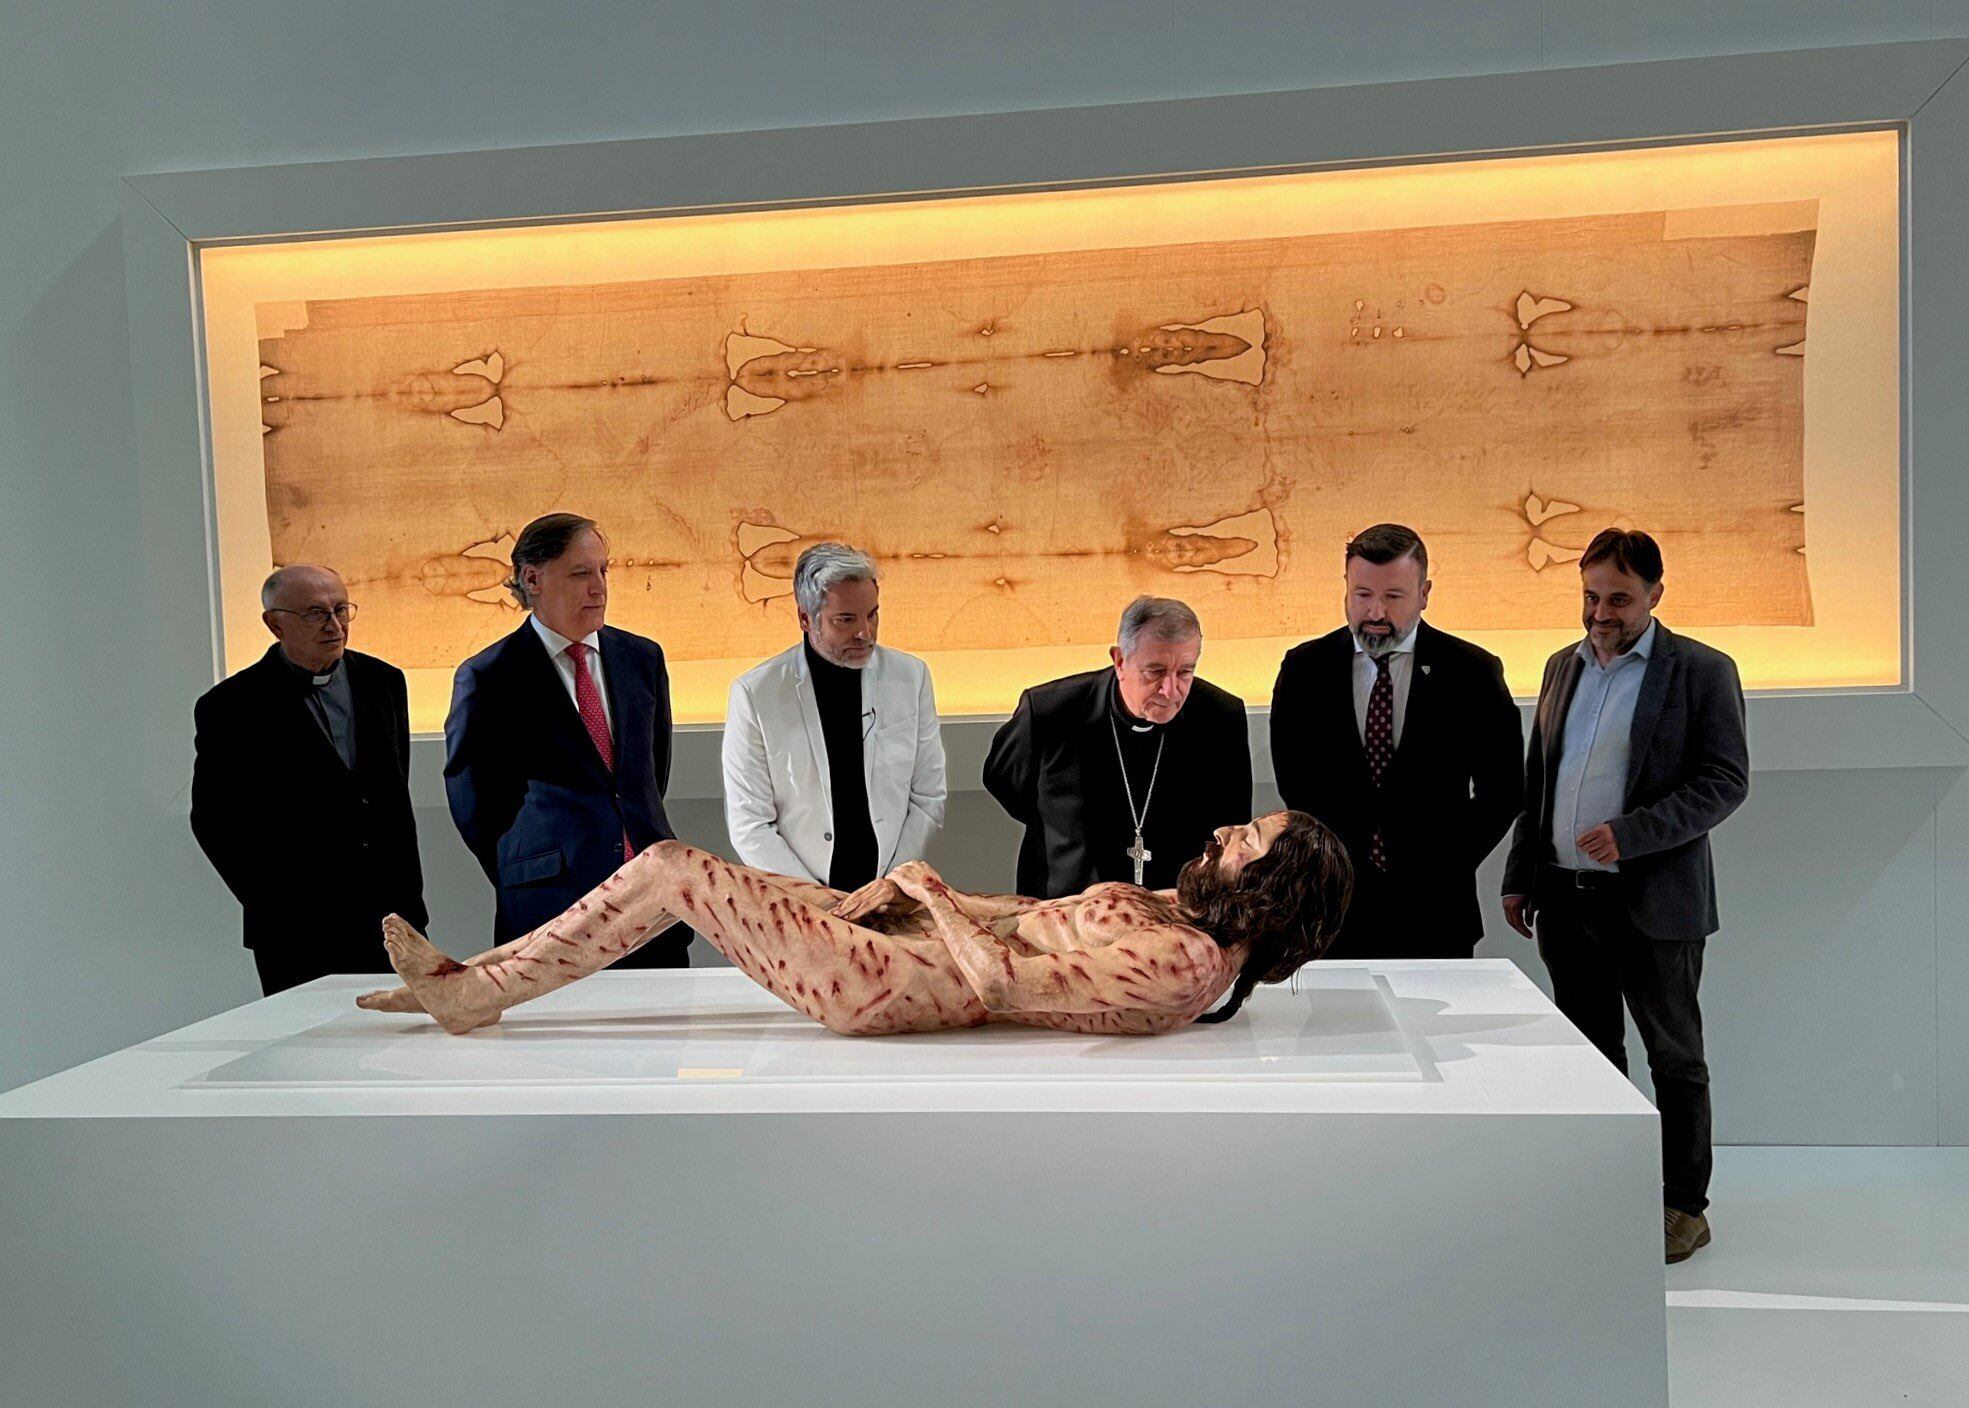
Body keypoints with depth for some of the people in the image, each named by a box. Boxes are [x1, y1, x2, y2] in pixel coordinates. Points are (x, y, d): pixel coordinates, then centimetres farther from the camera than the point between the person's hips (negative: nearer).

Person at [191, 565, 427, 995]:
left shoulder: (383, 681, 10)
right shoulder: (230, 707, -5)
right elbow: (214, 820, -2)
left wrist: (409, 901, 13)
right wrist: (274, 907, -6)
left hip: (391, 915, 4)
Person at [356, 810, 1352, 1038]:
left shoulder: (1184, 962, -21)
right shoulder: (1183, 908, 8)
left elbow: (1002, 981, -23)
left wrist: (930, 890, -9)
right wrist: (898, 890, 6)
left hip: (894, 983, -9)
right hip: (910, 943, 9)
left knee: (670, 869, -8)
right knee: (672, 870, 10)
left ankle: (474, 994, 10)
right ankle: (470, 978, 22)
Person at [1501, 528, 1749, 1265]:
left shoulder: (1702, 671, -5)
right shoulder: (1563, 667, 11)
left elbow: (1727, 781, -10)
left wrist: (1632, 834, -21)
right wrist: (1519, 876, 12)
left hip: (1654, 900, -5)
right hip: (1566, 898, 5)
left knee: (1674, 1057, 7)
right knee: (1590, 1053, 14)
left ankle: (1684, 1206, 19)